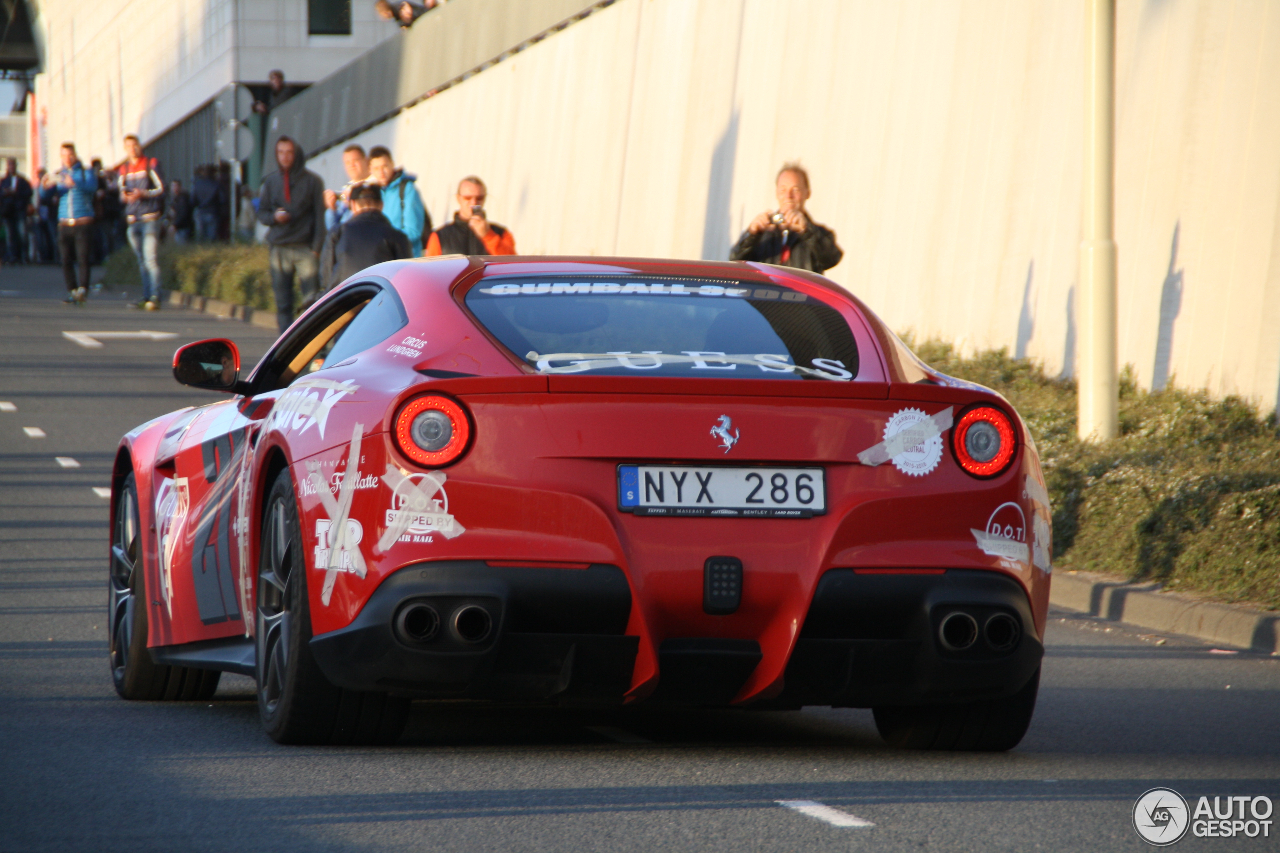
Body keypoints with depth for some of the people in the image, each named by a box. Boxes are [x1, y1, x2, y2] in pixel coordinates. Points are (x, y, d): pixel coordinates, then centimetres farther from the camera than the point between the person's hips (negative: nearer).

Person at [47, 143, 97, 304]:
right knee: (66, 260, -3)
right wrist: (46, 185, -20)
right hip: (64, 223, 3)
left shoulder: (85, 172, 5)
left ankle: (83, 289, -19)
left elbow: (92, 186, -16)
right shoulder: (58, 175, 15)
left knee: (82, 258, -15)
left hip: (83, 222, -3)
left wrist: (75, 183, -37)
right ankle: (72, 291, 3)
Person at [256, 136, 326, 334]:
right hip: (279, 249, 3)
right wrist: (274, 217, -6)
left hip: (305, 249, -3)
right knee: (283, 304, 1)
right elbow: (262, 213, 17)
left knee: (311, 300, -11)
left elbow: (319, 217, 1)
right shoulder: (271, 181, 13)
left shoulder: (312, 181, 4)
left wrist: (316, 248, -8)